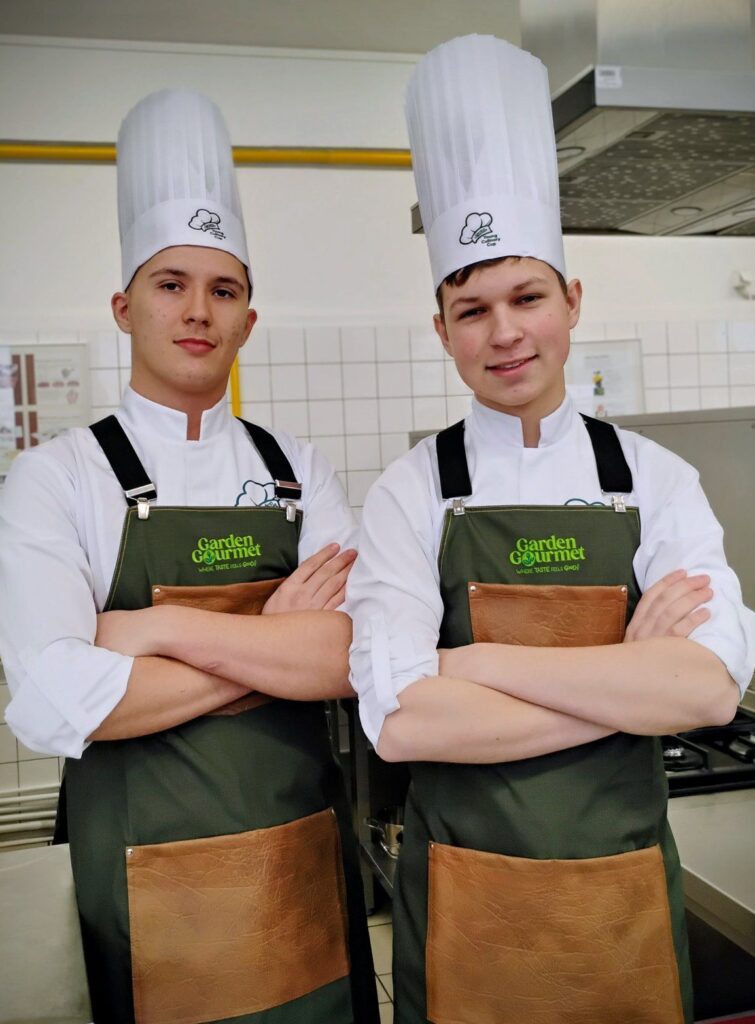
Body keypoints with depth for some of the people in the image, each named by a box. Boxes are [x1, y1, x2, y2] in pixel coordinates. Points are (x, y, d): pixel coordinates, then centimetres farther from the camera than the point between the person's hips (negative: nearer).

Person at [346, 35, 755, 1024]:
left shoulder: (653, 478, -3)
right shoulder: (413, 490, -8)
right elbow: (399, 718, -19)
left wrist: (477, 662, -20)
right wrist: (634, 682, -18)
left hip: (626, 892, 2)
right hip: (462, 896, -1)